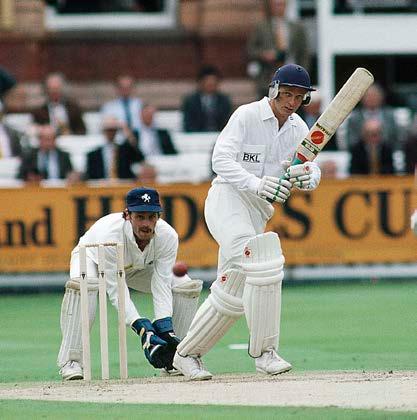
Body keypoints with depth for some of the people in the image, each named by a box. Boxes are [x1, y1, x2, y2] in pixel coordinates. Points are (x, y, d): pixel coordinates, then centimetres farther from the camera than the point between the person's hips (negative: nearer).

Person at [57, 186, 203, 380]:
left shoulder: (168, 236, -29)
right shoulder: (109, 234, -41)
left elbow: (161, 286, -29)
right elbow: (115, 290, -40)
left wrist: (165, 329, -41)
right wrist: (142, 329, -49)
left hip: (137, 267, 4)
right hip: (93, 260, -4)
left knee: (188, 286, -14)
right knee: (82, 284, -39)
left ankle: (175, 357, -3)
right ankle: (71, 361, -33)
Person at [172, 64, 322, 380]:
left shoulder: (298, 128, 8)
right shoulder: (247, 116, -10)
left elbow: (313, 171, 0)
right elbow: (222, 159, -20)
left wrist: (307, 177, -25)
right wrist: (255, 184, -34)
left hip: (259, 212, 7)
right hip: (228, 198, -7)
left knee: (231, 293, 9)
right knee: (263, 263, -27)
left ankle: (187, 354, 24)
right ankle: (264, 352, -23)